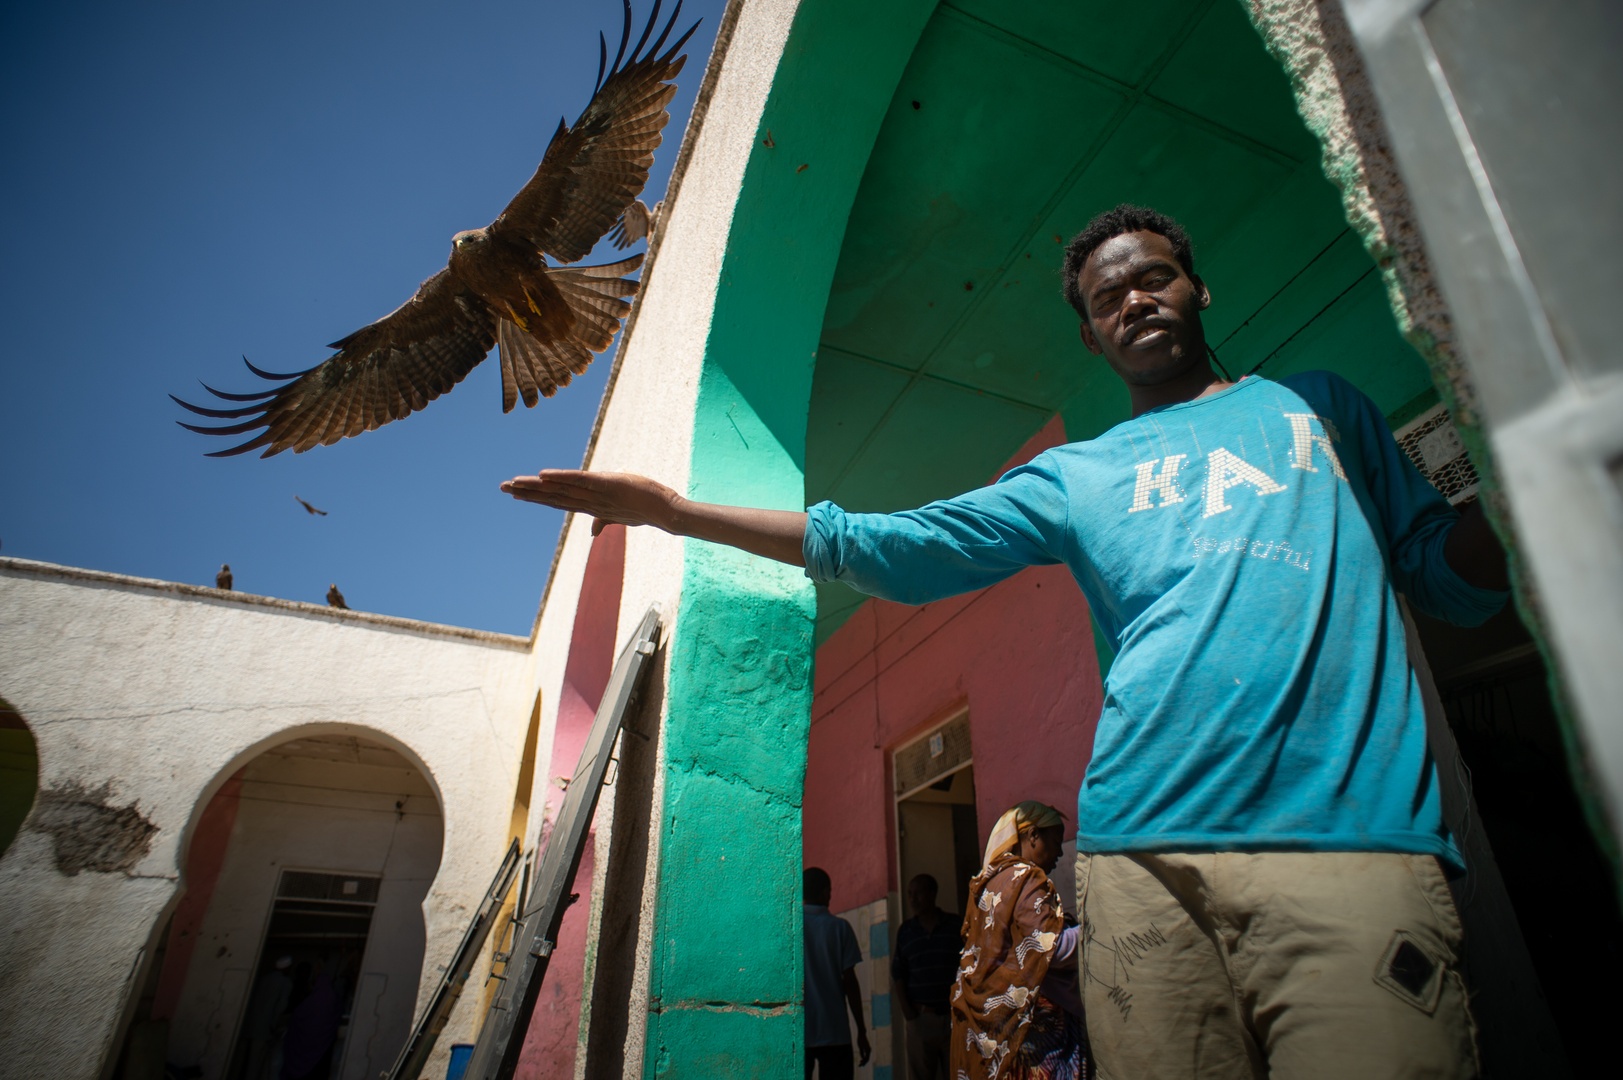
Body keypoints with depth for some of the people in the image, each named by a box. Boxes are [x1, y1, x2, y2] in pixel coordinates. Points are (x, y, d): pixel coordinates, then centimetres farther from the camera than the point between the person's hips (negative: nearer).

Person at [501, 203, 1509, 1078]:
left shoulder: (1317, 405, 21)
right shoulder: (1077, 475, 18)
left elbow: (1457, 578, 21)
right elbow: (889, 546, 12)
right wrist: (676, 510, 9)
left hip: (1349, 838, 0)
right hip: (1144, 856, 1)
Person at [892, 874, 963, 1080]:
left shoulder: (956, 924, 4)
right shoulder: (905, 931, 10)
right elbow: (898, 974, 9)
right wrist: (906, 1009, -1)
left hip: (954, 1014, -1)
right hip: (921, 1016, 1)